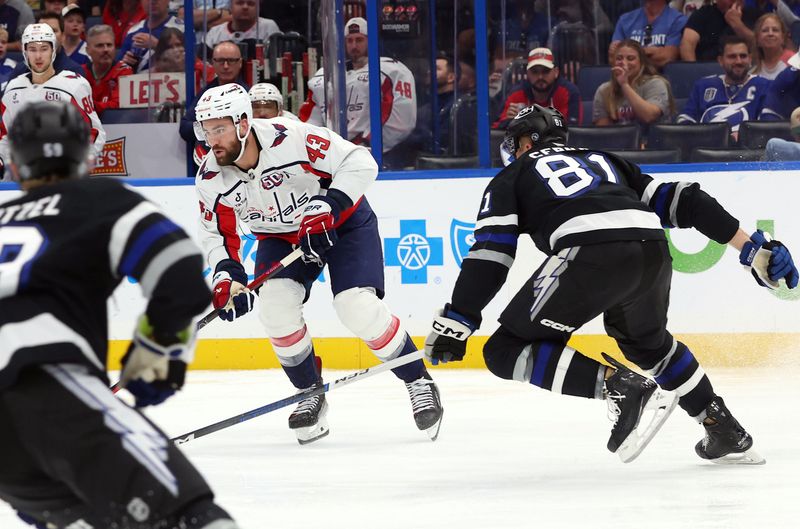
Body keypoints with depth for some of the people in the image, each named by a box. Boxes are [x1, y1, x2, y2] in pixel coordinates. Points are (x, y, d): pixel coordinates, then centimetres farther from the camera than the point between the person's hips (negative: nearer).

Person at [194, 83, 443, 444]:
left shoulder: (290, 137, -31)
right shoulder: (211, 180, -15)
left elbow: (360, 163, -29)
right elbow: (218, 234, -1)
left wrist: (328, 207, -39)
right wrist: (226, 275, -18)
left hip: (342, 221, -5)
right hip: (281, 236, 5)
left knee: (358, 308, -20)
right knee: (274, 304, -19)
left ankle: (418, 382, -1)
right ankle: (311, 394, 1)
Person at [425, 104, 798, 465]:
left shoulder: (511, 178, 24)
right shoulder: (602, 160, 37)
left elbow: (490, 256, 8)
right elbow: (680, 200, 26)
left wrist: (453, 325, 4)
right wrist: (752, 249, 24)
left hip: (592, 253, -6)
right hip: (653, 250, 6)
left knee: (507, 351, 5)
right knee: (648, 341, 35)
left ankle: (620, 387, -10)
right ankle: (726, 432, 29)